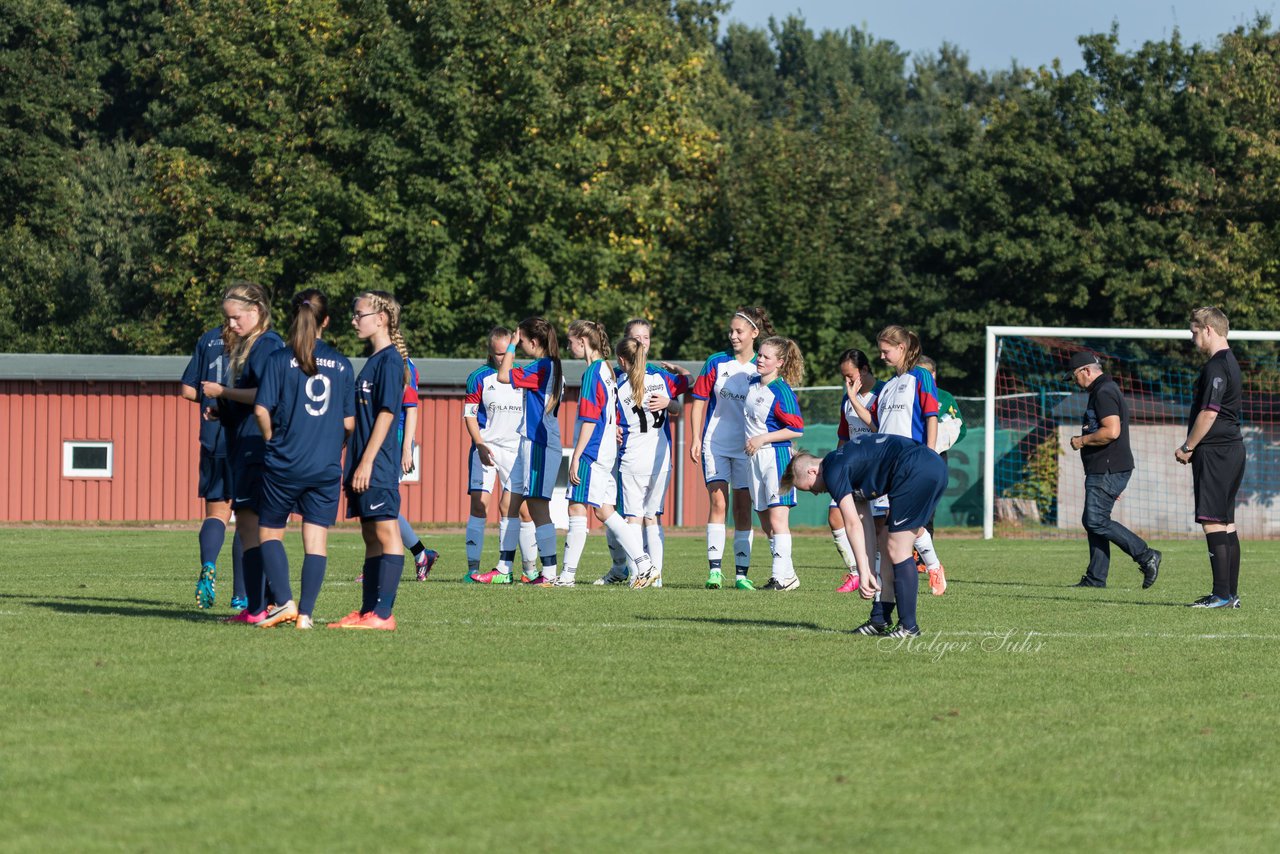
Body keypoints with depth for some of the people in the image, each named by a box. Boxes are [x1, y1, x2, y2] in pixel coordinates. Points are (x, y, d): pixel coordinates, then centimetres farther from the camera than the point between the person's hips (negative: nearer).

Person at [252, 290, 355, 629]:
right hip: (327, 467, 2)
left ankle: (284, 602, -2)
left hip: (284, 463, -2)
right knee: (316, 540, 5)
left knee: (270, 532, 12)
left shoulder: (280, 360, -5)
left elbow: (262, 410, -10)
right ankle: (305, 613, 1)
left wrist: (273, 441, 8)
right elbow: (350, 422, 3)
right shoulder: (341, 365, 3)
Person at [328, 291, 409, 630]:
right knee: (371, 536, 11)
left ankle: (383, 614, -9)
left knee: (387, 534, -8)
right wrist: (351, 465, 21)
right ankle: (367, 611, 14)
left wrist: (366, 462, -20)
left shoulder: (390, 361, -12)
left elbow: (386, 414, -17)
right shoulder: (374, 360, 17)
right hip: (365, 466, 10)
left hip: (378, 466, -10)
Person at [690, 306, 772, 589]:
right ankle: (714, 569, -11)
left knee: (743, 508, 2)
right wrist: (695, 438, -1)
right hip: (715, 444, 0)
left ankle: (741, 573, 6)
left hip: (748, 447, 0)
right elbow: (699, 401, 6)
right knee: (718, 502, -10)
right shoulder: (716, 362, 2)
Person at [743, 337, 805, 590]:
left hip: (776, 456, -8)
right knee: (765, 523, 8)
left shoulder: (781, 391, -12)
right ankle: (787, 573, 15)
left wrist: (762, 439, -15)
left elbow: (796, 429, -15)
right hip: (755, 458, 8)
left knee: (777, 518, -11)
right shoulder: (752, 384, 11)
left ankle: (782, 576, -10)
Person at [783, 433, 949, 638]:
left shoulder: (833, 471, -1)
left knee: (897, 550, -3)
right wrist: (869, 570, 23)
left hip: (915, 471, -10)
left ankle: (908, 627, -2)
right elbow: (863, 524, 26)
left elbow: (853, 525, -7)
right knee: (898, 549, 15)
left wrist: (864, 573, -8)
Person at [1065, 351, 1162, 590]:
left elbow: (1111, 432, -26)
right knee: (1092, 521, 10)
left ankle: (1146, 556, -12)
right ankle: (1095, 579, 11)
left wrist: (1081, 441, -13)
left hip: (1107, 471, -11)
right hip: (1104, 471, 11)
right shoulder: (1105, 390, 21)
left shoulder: (1103, 393, -14)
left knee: (1096, 521, -13)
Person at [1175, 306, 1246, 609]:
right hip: (1232, 449, 10)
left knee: (1212, 522, -10)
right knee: (1226, 523, 12)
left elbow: (1209, 413, -19)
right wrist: (1192, 448, 20)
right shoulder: (1231, 363, 18)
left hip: (1215, 453, -10)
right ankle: (1230, 594, 13)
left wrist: (1188, 448, -10)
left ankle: (1222, 594, -13)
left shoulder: (1216, 366, -15)